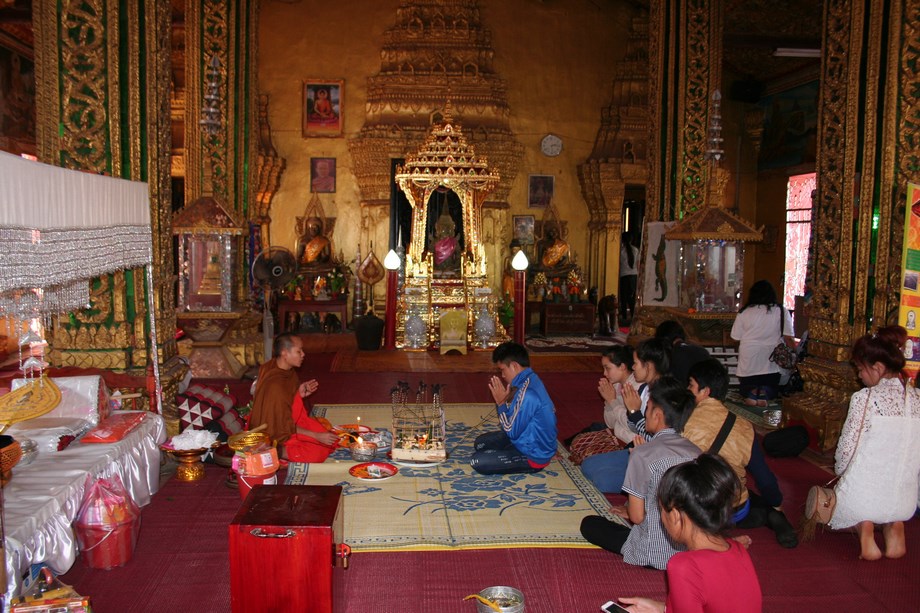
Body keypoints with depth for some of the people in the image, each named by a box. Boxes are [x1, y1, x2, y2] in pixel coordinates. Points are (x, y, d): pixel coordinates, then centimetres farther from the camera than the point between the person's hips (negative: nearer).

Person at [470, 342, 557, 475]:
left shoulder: (527, 394, -32)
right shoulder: (530, 379, 0)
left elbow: (512, 432, -24)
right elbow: (515, 417, 8)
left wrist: (501, 403, -18)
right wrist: (505, 400, -7)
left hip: (534, 455, -10)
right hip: (529, 441, 10)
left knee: (477, 462, -15)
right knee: (480, 443, 18)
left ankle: (531, 466, -2)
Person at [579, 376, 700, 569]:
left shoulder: (643, 454, -17)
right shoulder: (696, 452, -1)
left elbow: (637, 516, -12)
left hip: (654, 554, -6)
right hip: (689, 551, 6)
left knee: (589, 524, 13)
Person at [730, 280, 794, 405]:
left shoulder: (744, 312, -3)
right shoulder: (781, 311, -4)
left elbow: (736, 337, 1)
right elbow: (788, 338, -7)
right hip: (772, 363, 0)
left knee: (746, 386, 23)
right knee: (771, 388, 21)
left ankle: (751, 391, -14)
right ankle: (764, 393, -15)